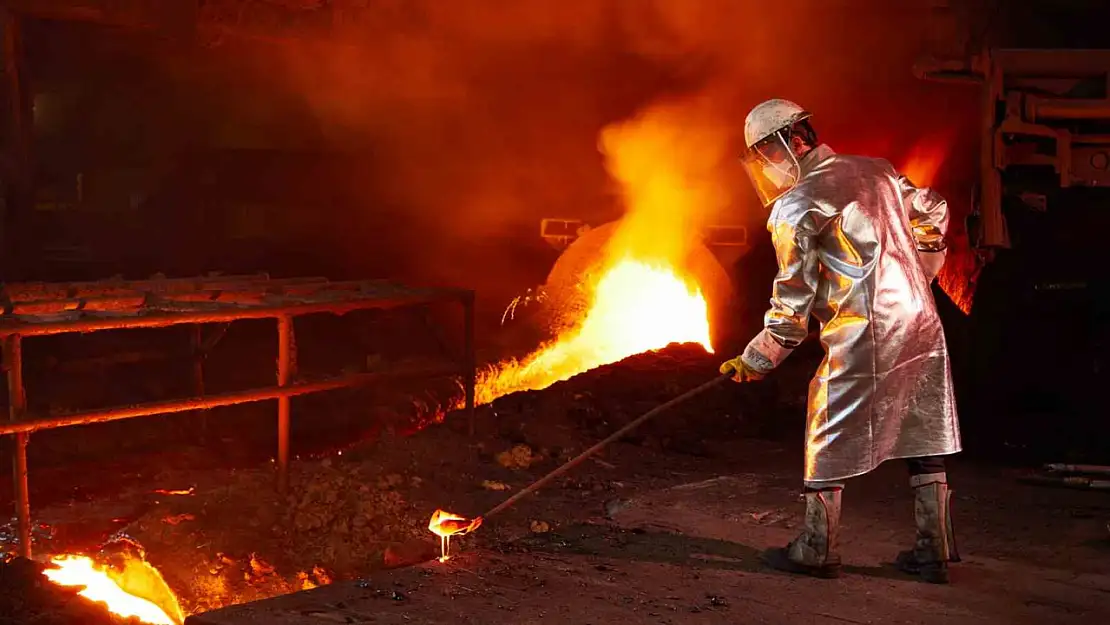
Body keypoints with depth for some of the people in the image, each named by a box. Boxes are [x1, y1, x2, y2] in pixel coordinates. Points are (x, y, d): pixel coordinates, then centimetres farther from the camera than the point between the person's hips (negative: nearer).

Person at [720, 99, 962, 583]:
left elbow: (793, 299, -6)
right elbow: (933, 213, 26)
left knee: (830, 443, 6)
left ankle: (817, 551, 15)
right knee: (924, 438, 12)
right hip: (922, 325, 7)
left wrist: (755, 362, 4)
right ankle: (933, 552, 17)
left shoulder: (794, 207, -6)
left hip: (862, 336, -7)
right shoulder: (876, 171, 14)